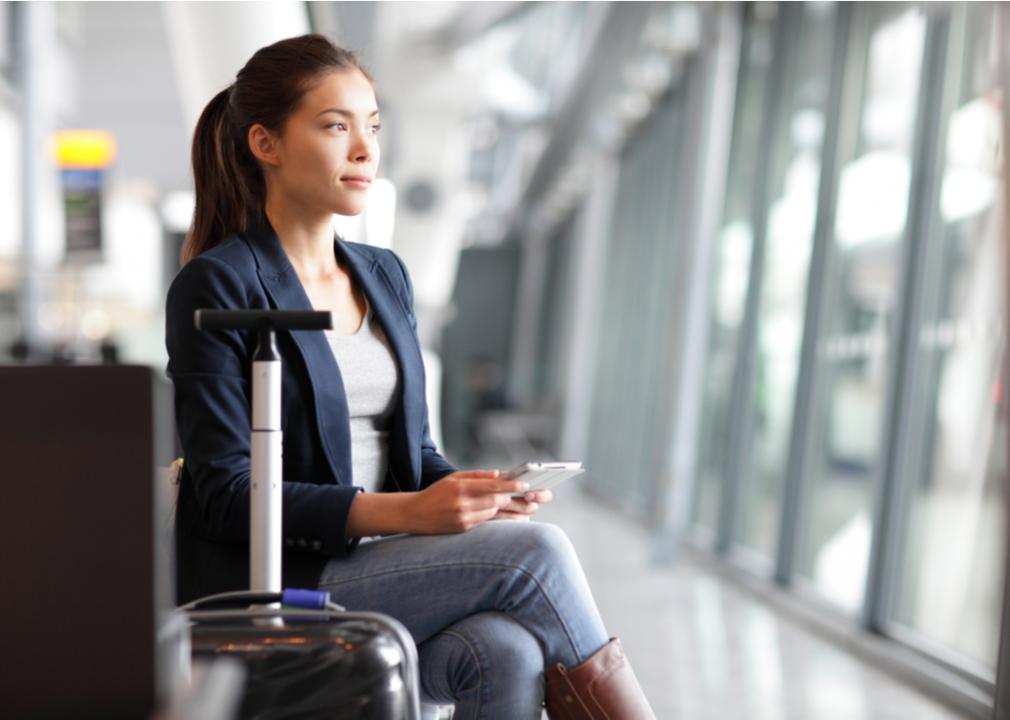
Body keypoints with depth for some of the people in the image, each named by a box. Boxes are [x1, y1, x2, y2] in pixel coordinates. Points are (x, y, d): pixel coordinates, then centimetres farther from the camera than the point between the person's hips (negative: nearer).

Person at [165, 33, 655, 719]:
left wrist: (469, 490, -7)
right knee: (535, 552, -24)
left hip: (384, 568, 6)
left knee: (510, 653, -27)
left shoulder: (385, 275, 15)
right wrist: (405, 512, -24)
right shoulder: (217, 287, -7)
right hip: (267, 589, -5)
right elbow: (229, 495, -14)